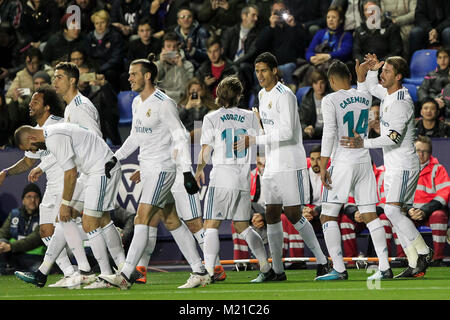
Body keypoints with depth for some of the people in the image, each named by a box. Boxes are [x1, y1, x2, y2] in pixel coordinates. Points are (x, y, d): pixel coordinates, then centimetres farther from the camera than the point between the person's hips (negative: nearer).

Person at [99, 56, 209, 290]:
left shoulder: (164, 104, -15)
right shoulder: (137, 103, 11)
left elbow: (181, 138, -16)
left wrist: (187, 173, -20)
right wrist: (115, 158, 16)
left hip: (162, 168, -9)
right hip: (147, 169, 9)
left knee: (142, 219, -14)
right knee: (171, 222, 9)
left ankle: (125, 276, -16)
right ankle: (200, 272, 13)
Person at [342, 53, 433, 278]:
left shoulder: (402, 102, -17)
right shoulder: (387, 93, 11)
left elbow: (394, 138, -25)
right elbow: (365, 87, 30)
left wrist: (363, 143, -30)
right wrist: (371, 69, 12)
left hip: (404, 165, -10)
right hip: (393, 166, 10)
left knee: (392, 210, -19)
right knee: (395, 213, 5)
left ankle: (423, 251, -11)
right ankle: (415, 265, 4)